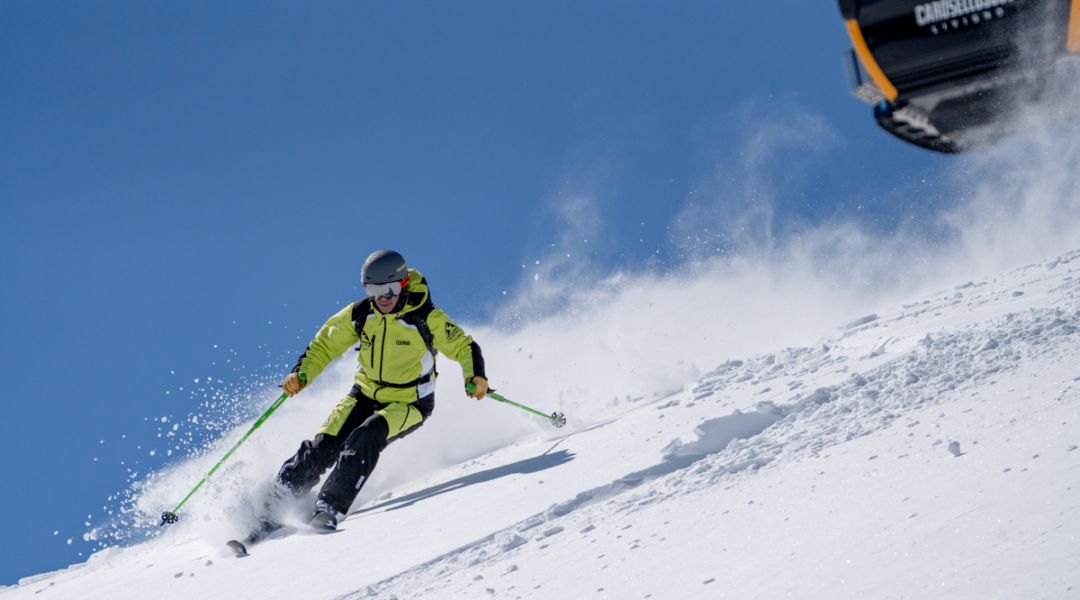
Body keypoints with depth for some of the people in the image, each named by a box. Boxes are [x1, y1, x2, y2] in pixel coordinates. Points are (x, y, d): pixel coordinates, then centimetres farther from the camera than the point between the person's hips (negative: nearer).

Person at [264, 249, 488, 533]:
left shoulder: (427, 318, -18)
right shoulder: (359, 314, -8)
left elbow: (464, 347, -12)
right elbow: (325, 344, 3)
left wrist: (475, 376, -32)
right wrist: (302, 373, -13)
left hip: (409, 404, -4)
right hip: (365, 394, 4)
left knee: (366, 438, -30)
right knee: (324, 446, -13)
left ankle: (330, 507, -27)